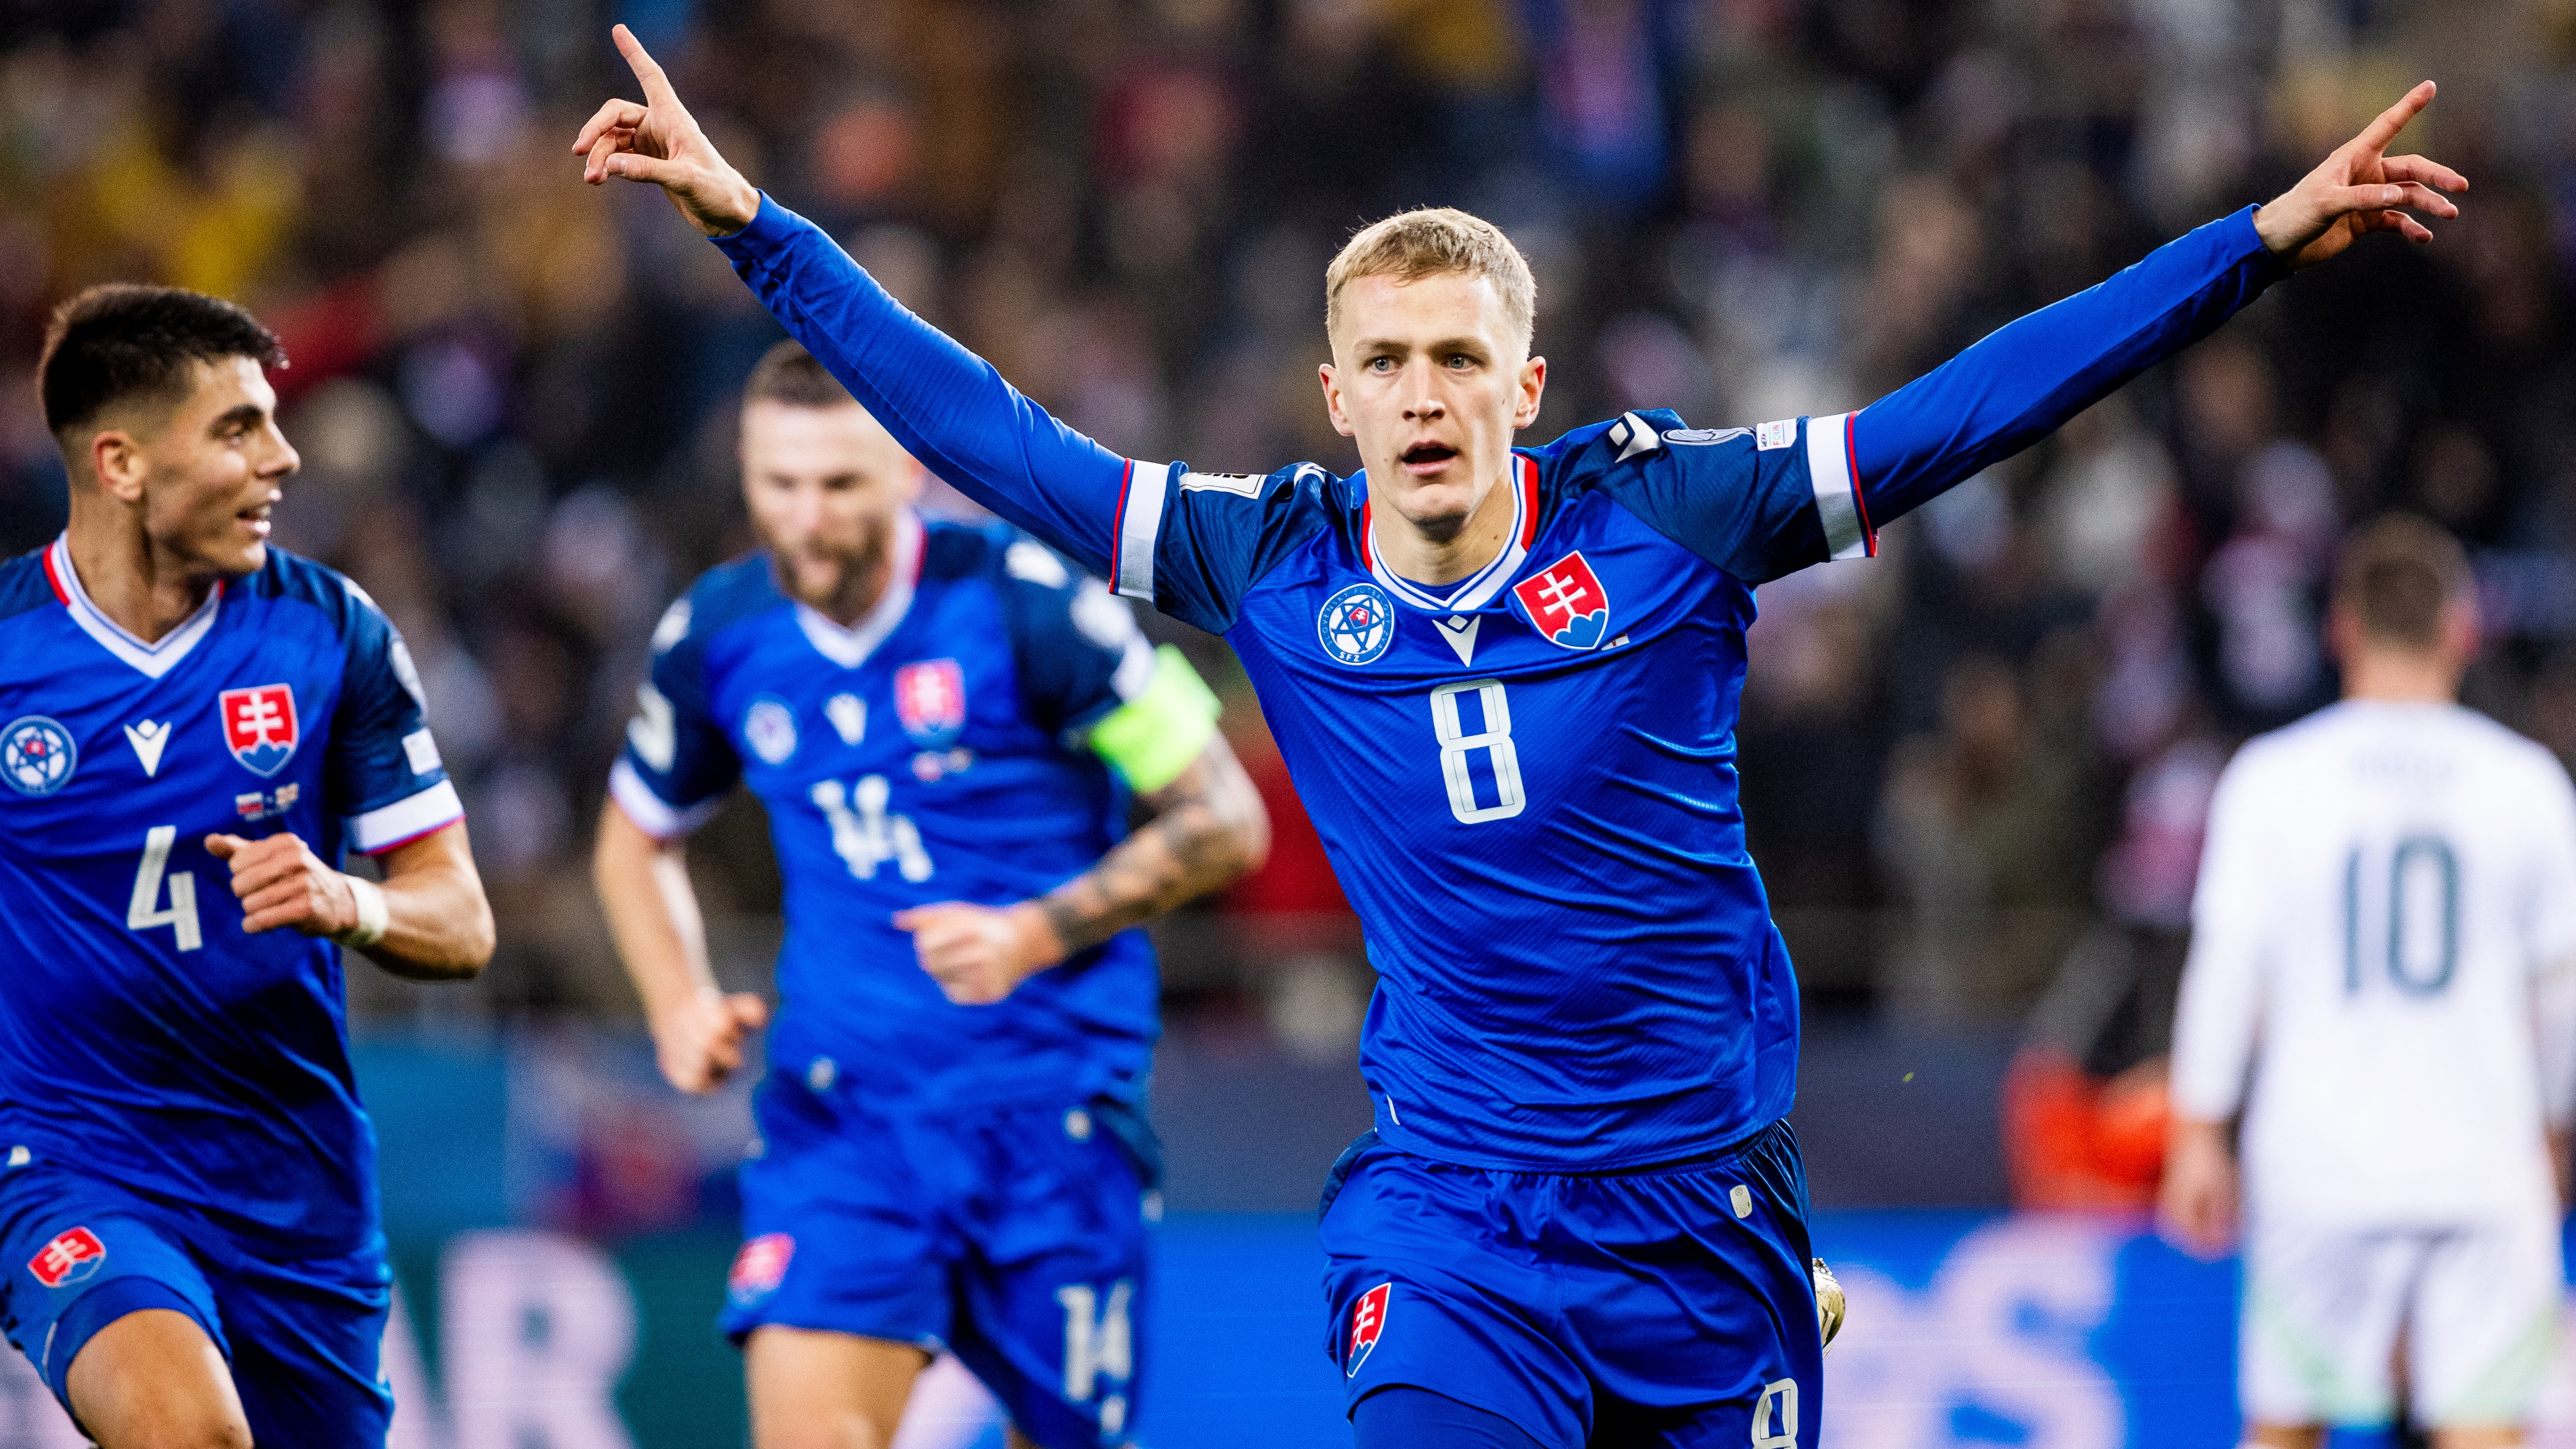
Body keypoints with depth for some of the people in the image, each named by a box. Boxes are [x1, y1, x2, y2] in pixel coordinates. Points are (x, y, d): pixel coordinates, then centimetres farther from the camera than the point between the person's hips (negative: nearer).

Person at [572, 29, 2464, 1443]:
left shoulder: (1667, 516, -6)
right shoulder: (1273, 568, -1)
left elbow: (1972, 407, -6)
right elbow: (982, 431, 4)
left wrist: (2264, 240, -10)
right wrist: (751, 220, 4)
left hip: (1710, 1209, 0)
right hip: (1450, 1222, 0)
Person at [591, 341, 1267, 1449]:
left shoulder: (1023, 602, -10)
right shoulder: (717, 635, 2)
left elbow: (1222, 820, -5)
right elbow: (636, 838, 22)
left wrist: (1036, 933, -17)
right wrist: (679, 1005, 3)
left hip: (1053, 1103, -2)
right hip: (840, 1106, 2)